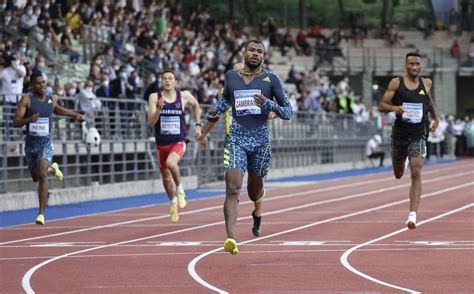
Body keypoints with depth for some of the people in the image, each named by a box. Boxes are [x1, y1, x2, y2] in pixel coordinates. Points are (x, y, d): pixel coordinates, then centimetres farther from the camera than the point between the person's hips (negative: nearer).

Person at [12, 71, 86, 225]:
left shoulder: (52, 98, 0)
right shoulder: (26, 99, -11)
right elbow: (15, 122, -17)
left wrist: (75, 115, 24)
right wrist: (29, 119, -36)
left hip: (46, 142, 0)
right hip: (31, 142, 0)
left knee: (42, 175, -20)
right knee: (36, 177, 16)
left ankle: (41, 213, -18)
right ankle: (52, 169, 53)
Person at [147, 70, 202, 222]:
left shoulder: (184, 96, -4)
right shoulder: (154, 97, -7)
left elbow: (196, 105, 19)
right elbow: (151, 122, -13)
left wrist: (198, 125, 13)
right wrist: (159, 108, -28)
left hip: (179, 142, -3)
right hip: (162, 143, 3)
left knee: (171, 163, -33)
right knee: (165, 176, 15)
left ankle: (180, 190, -5)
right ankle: (173, 203, 41)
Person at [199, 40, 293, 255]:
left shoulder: (271, 79, 2)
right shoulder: (231, 76, 8)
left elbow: (288, 112, 3)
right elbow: (224, 101, 24)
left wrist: (269, 104, -17)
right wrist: (205, 132, 27)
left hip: (261, 140, 0)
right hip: (236, 140, 0)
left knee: (254, 191, 15)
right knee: (232, 189, -18)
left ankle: (258, 207, 54)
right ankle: (231, 238, -28)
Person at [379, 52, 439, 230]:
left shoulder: (426, 83, 2)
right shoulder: (396, 83, -4)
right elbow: (382, 106, -4)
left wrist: (435, 117, 18)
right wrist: (393, 108, -24)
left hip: (418, 135, -1)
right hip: (400, 133, 1)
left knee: (416, 173, -15)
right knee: (398, 174, 18)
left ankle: (413, 215, -18)